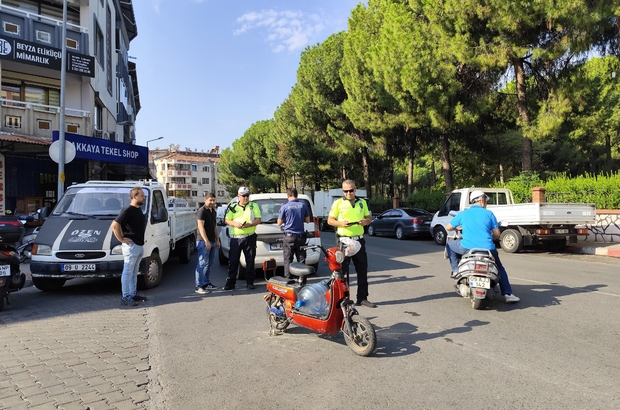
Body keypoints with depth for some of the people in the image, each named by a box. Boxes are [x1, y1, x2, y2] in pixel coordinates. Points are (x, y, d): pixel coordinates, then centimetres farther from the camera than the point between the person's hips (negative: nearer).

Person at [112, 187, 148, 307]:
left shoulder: (138, 210, 12)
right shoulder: (128, 210, -17)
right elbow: (115, 225, -24)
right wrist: (121, 239, -19)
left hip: (139, 245, 9)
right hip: (131, 245, -9)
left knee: (134, 272, 16)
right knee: (128, 272, -2)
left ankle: (133, 294, 25)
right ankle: (125, 297, 4)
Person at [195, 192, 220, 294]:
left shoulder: (213, 211, 16)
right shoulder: (202, 211, -10)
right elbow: (200, 226, -18)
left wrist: (217, 240, 19)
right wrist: (206, 241, -23)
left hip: (212, 241, 9)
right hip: (204, 242, -9)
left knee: (209, 263, 13)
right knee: (202, 264, -8)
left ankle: (206, 283, 22)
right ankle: (199, 286, -5)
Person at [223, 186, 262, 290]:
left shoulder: (254, 206, 9)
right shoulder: (233, 207, 11)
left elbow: (258, 219, 3)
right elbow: (227, 220, 7)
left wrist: (249, 224, -16)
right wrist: (235, 223, -14)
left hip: (250, 237, 0)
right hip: (235, 238, 0)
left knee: (250, 260, 4)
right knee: (233, 260, 0)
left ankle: (250, 282, 14)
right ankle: (230, 282, 8)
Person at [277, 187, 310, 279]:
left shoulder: (284, 207, -9)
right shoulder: (303, 205, 0)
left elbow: (279, 222, -1)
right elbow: (307, 220, 9)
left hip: (289, 236, -3)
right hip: (301, 236, 3)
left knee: (288, 260, 4)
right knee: (301, 260, 10)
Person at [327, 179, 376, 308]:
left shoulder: (362, 202, 11)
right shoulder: (338, 203, -1)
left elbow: (369, 218, 17)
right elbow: (330, 220, 0)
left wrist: (366, 221, -7)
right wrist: (341, 223, -19)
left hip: (359, 240, 4)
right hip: (344, 240, -4)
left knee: (362, 270, 8)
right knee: (342, 270, 1)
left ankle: (362, 298, 18)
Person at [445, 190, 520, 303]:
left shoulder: (463, 214, 7)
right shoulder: (489, 214, 5)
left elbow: (448, 227, 16)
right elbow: (497, 235, 5)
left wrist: (458, 228, 37)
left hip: (467, 249, -1)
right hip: (488, 250, 1)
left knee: (449, 245, 27)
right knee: (500, 268, 28)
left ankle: (456, 269, 17)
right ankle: (508, 294, 19)